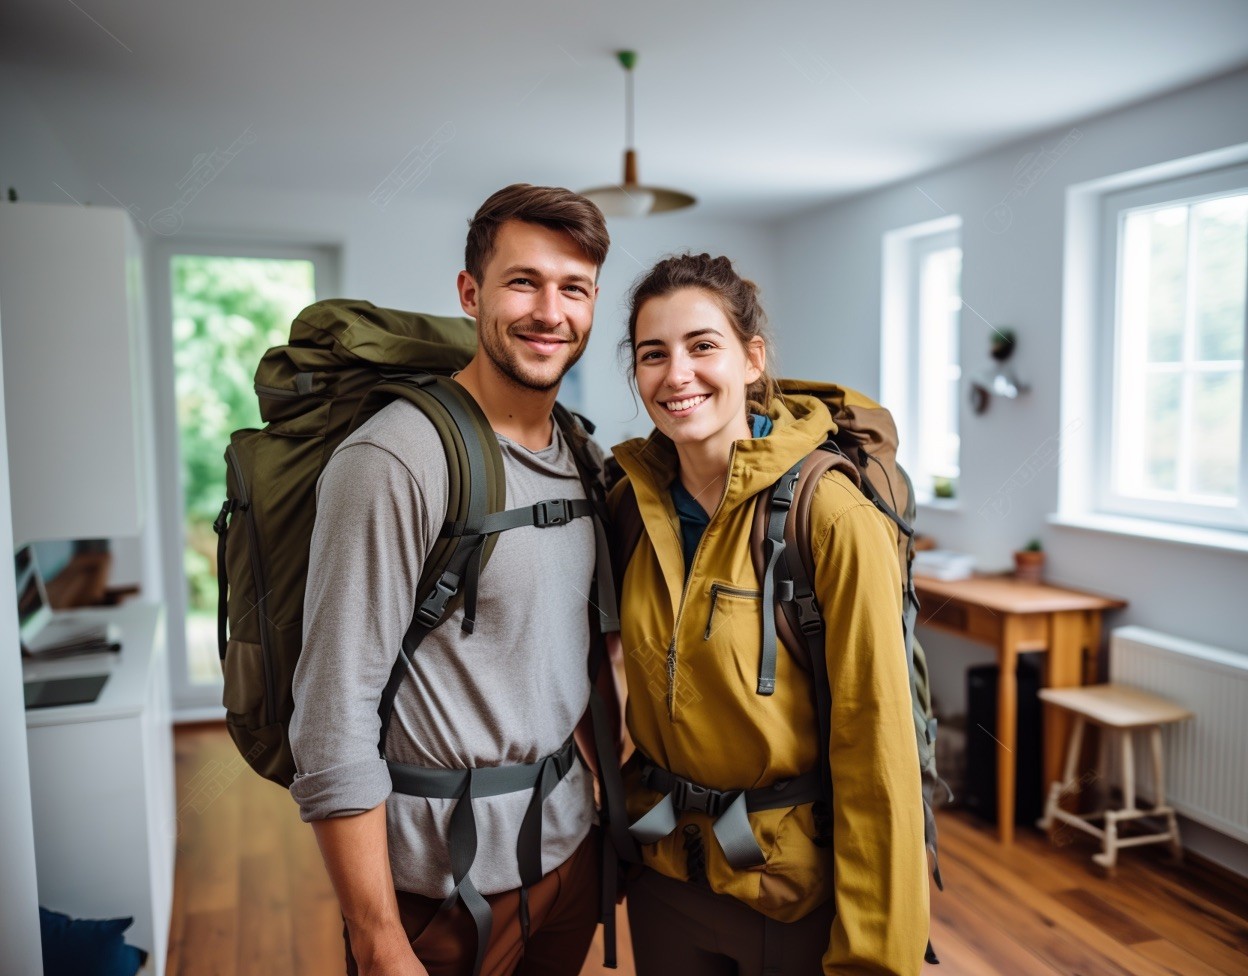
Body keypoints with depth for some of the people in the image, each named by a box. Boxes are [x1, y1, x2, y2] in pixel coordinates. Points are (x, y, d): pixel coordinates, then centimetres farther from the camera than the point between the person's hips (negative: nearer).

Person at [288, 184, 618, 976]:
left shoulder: (583, 456, 3)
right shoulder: (392, 462, -20)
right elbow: (334, 726, -20)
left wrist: (602, 812, 12)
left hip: (568, 845, 7)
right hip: (442, 875, -6)